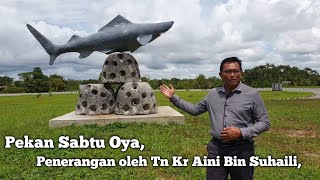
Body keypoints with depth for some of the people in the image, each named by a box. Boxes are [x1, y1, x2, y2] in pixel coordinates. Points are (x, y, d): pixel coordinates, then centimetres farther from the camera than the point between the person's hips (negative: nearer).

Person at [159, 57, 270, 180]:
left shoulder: (252, 94, -6)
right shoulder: (213, 94, 5)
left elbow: (265, 123, -3)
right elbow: (195, 110, 15)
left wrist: (241, 133, -17)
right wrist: (173, 97, 11)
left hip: (241, 150, -2)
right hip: (216, 149, 3)